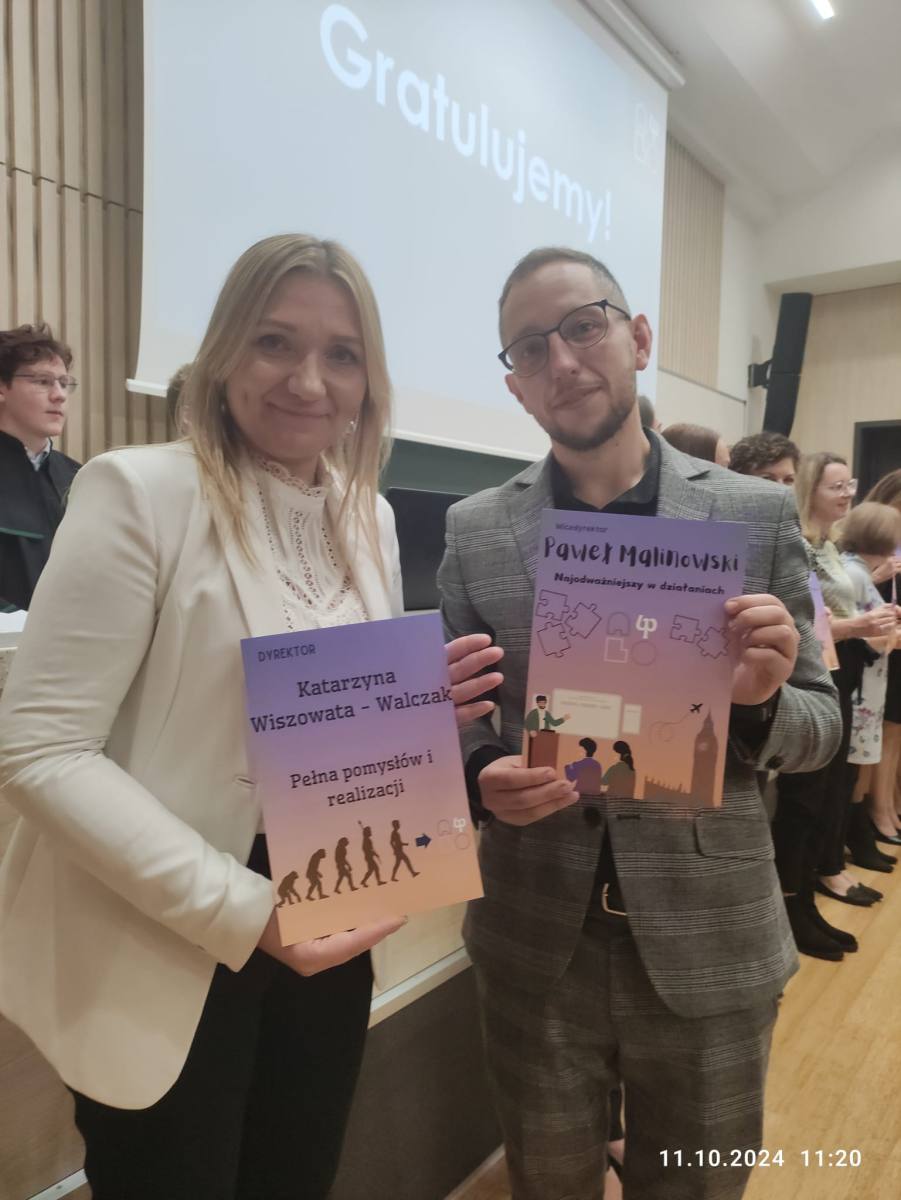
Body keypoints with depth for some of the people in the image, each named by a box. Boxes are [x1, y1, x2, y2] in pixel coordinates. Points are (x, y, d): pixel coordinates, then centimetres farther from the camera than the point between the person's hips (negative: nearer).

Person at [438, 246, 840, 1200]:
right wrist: (481, 776, -19)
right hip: (534, 950, 1)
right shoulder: (474, 531, -3)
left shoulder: (759, 514, -4)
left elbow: (818, 726, 0)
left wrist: (762, 699, -22)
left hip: (710, 945, 0)